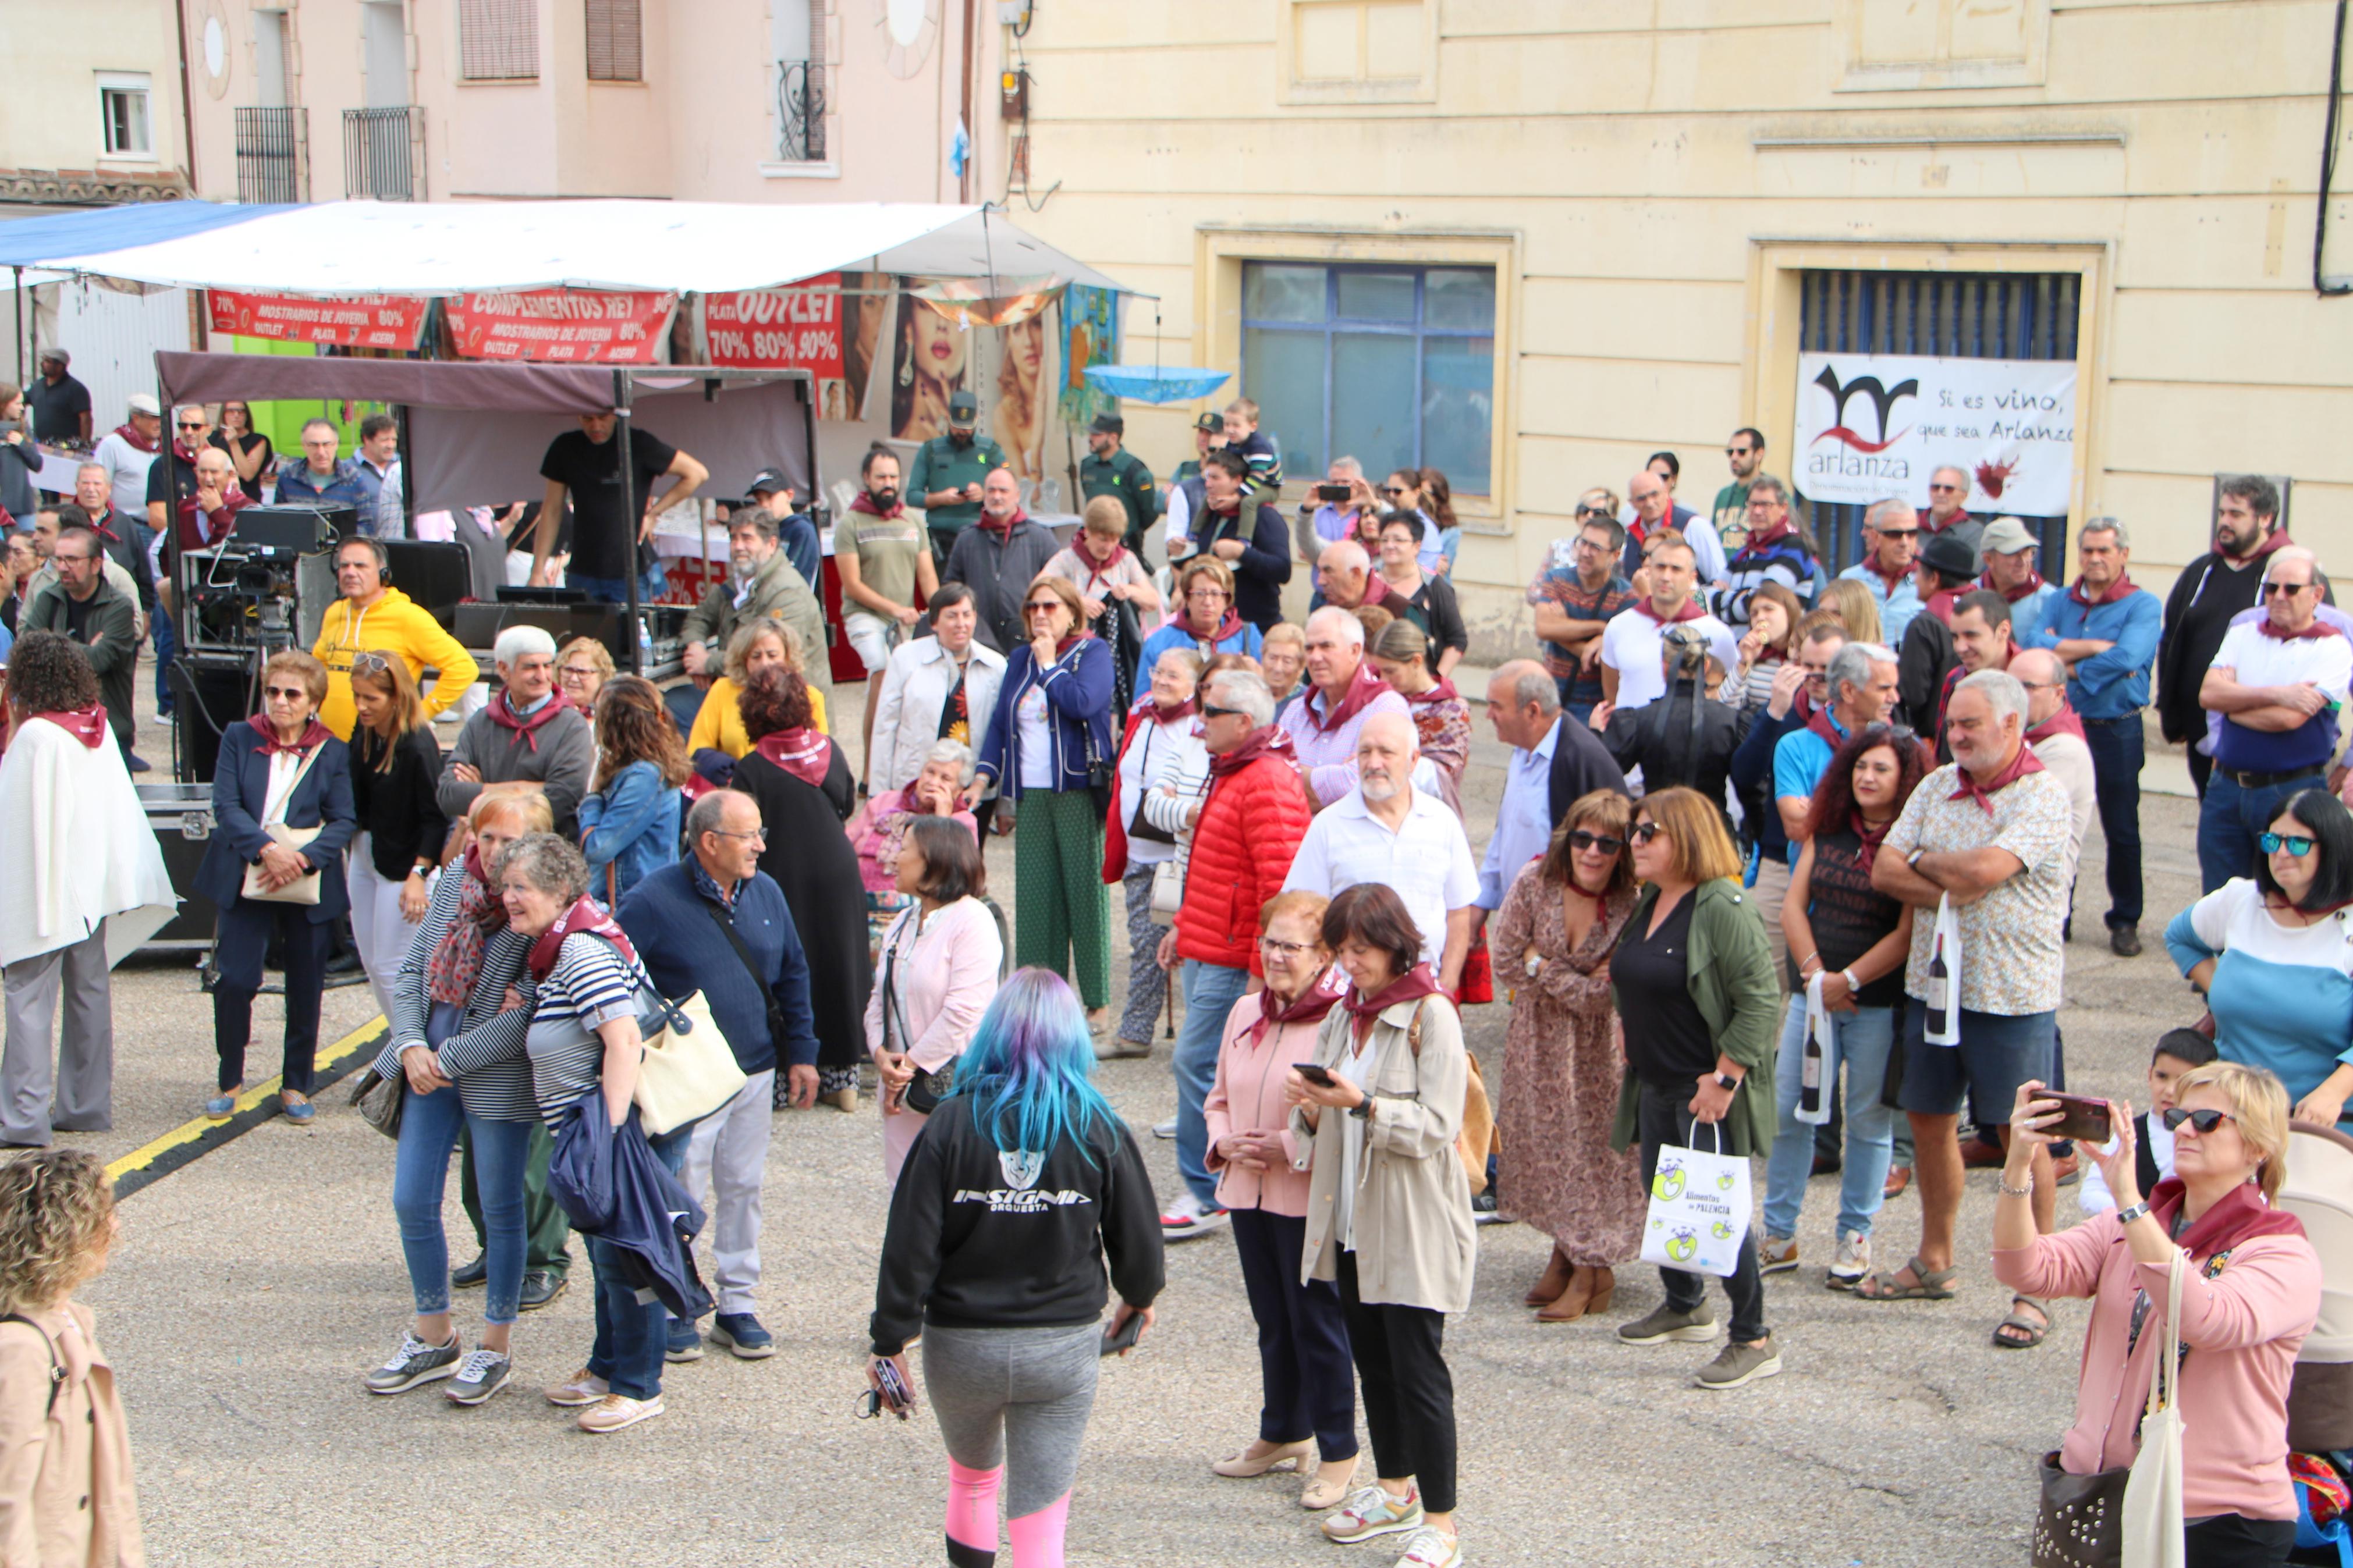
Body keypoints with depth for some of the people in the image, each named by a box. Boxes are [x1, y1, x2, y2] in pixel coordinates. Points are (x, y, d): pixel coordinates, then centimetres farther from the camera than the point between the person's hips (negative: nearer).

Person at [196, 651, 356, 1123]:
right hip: (246, 882, 0)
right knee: (234, 980, -6)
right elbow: (226, 805, -5)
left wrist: (303, 859, -20)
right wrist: (266, 849, -20)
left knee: (305, 989, 5)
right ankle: (230, 1079, 12)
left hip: (311, 885, 0)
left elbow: (344, 820, -4)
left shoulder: (333, 751, 1)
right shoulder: (239, 738, 3)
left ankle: (296, 1085, 20)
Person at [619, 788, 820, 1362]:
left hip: (755, 1073, 5)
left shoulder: (765, 893, 5)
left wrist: (801, 1054, 12)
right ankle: (672, 1308, 16)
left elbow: (793, 975, 14)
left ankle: (737, 1306, 23)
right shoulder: (652, 900, -13)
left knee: (744, 1187, 12)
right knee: (680, 1195, 1)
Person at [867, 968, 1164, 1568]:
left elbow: (910, 1244, -11)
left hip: (961, 1347, 0)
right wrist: (1138, 1299, 20)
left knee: (972, 1479, 26)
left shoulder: (952, 1123, -10)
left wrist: (889, 1341, -2)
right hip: (1064, 1347, 0)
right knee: (1042, 1510, 5)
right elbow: (1137, 1234, 0)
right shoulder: (1099, 1129, -7)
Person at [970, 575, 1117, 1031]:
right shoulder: (1020, 660, 17)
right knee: (1034, 895, 4)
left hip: (1079, 791, -5)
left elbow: (1082, 703, -19)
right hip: (1031, 794, 6)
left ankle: (1098, 1001, 1)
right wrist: (983, 777, 4)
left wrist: (1049, 664, -7)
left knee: (1084, 890, -4)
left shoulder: (1092, 652, -1)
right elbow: (1000, 721, 15)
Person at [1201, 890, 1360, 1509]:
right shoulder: (1245, 1014, 10)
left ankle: (1338, 1453, 16)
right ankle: (1282, 1435, 34)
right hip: (1249, 1193, 7)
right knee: (1273, 1321, 18)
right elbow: (1220, 1095, 18)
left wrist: (1293, 1148, -20)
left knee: (1318, 1324, 2)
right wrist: (1224, 1142, -1)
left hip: (1312, 1200, -7)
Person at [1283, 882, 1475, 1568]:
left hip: (1413, 1225, -7)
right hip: (1351, 1220, 7)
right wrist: (1311, 1110, -8)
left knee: (1417, 1369, -4)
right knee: (1370, 1359, 15)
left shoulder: (1431, 1015, -11)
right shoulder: (1343, 1015, 11)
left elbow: (1438, 1126, -17)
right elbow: (1325, 1129, 14)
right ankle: (1395, 1490, 31)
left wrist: (1363, 1106, -28)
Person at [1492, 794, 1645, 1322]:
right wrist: (1580, 980, -11)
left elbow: (1600, 995, -22)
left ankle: (1591, 1273, 12)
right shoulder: (1534, 882, -14)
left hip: (1595, 1048, -3)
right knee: (1545, 1138, 12)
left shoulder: (1630, 908, -22)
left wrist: (1543, 967, -16)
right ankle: (1563, 1253, 28)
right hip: (1537, 1036, 3)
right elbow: (1505, 954, -9)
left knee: (1592, 1143, 0)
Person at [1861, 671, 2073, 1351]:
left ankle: (2033, 1292, 8)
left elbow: (1984, 870, -24)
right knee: (1930, 1120, 15)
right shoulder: (1937, 787, 9)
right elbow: (1884, 870, 2)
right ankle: (1934, 1262, 31)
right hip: (1933, 982, 7)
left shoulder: (2044, 797, -11)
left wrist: (1923, 862, -5)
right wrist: (1951, 892, -14)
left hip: (2011, 995, -6)